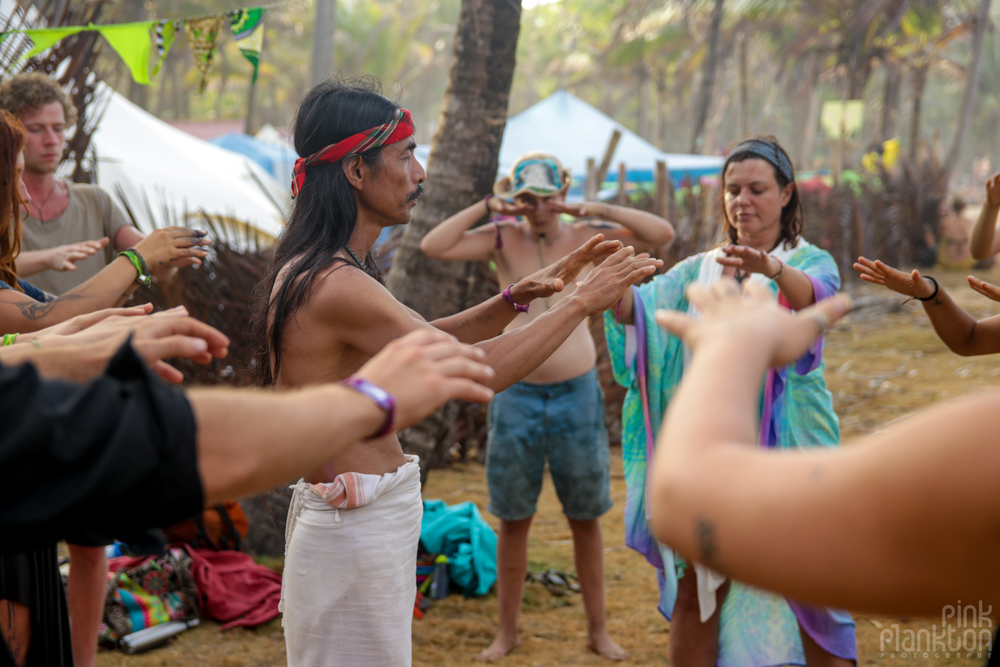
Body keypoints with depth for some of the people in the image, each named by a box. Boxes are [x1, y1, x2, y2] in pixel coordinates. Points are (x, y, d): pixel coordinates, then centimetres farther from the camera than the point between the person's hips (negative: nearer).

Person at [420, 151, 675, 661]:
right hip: (516, 394, 0)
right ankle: (507, 631, 22)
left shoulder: (586, 238, 0)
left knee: (585, 518, 9)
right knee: (513, 520, 8)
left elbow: (662, 234, -9)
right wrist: (485, 207, -15)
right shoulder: (503, 240, -1)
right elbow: (432, 246, -13)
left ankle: (597, 629, 21)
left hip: (576, 394, 0)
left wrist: (601, 210, -15)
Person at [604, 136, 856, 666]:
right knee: (694, 597, 5)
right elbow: (641, 308, -6)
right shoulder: (698, 272, 11)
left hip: (783, 449, -3)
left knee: (810, 596, 0)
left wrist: (772, 268, -46)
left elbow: (815, 295, -24)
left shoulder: (810, 261, 1)